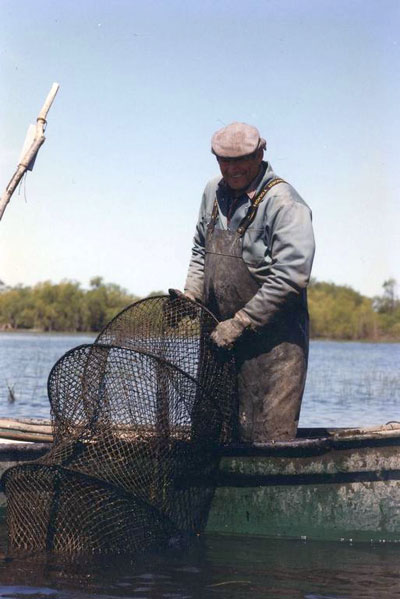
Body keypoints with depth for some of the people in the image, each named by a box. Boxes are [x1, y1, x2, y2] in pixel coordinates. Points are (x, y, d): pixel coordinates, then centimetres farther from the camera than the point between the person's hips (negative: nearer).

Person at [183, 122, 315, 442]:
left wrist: (240, 323, -17)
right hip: (223, 334, 7)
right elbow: (201, 250, 26)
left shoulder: (284, 203, -12)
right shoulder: (214, 192, 12)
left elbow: (290, 277, -19)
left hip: (272, 339, -7)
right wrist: (191, 295, 8)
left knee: (267, 437, -8)